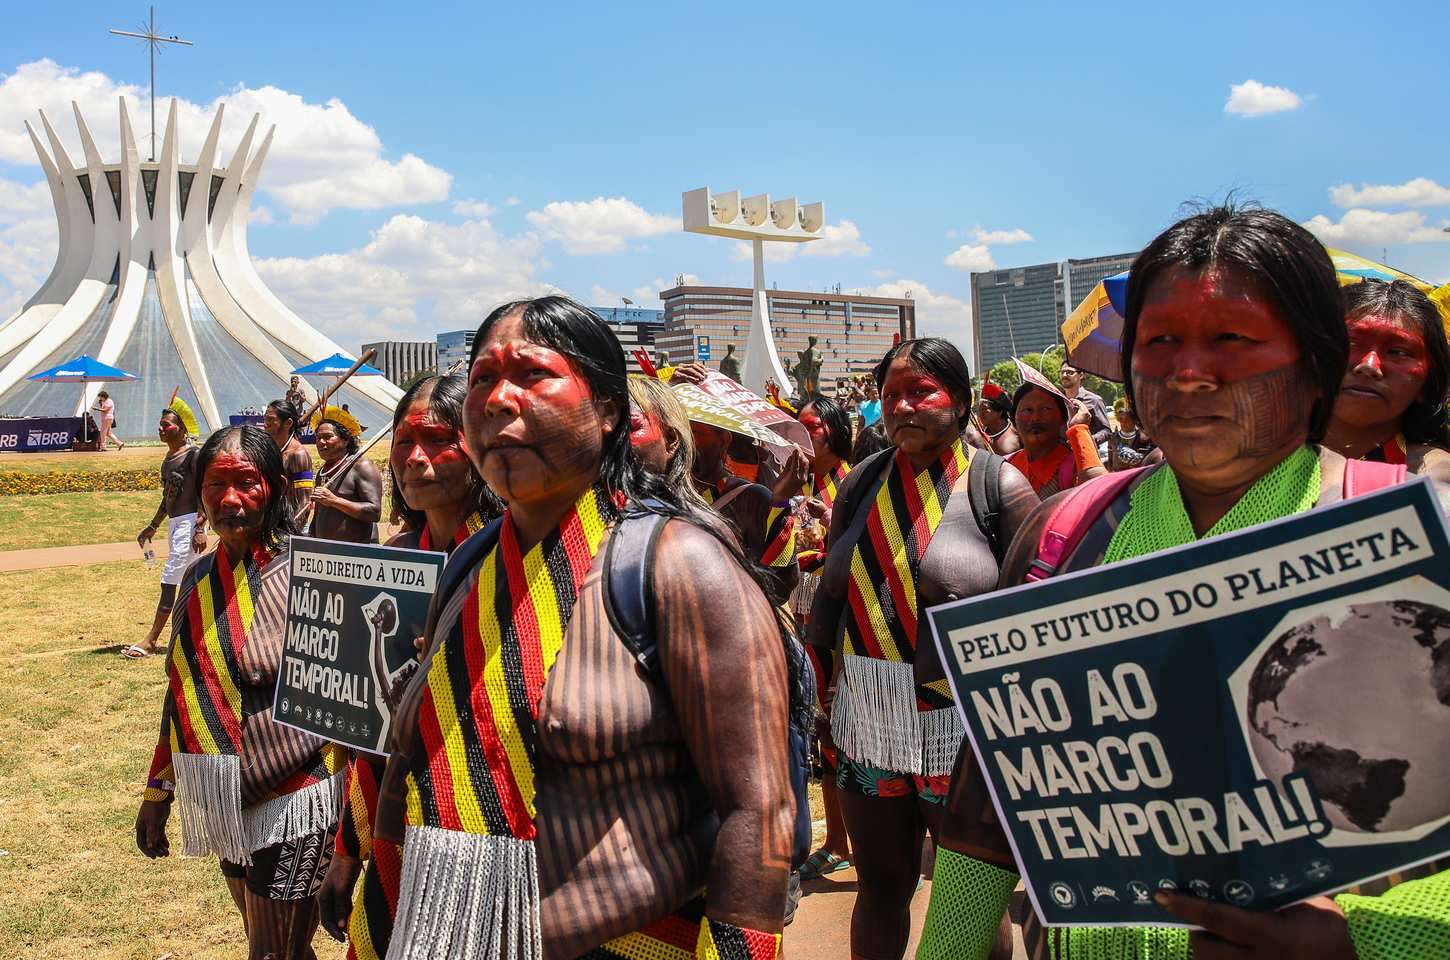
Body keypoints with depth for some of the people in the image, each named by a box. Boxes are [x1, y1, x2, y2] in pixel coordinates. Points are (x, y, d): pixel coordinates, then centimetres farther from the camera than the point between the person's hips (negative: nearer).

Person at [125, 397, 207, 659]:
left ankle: (151, 640, -6)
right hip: (174, 522, 9)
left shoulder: (192, 454, -12)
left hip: (189, 521, -9)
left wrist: (200, 528, -21)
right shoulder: (168, 457, 15)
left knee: (170, 579, -8)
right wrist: (153, 527, 25)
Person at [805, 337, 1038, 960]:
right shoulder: (861, 484, 6)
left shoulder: (998, 486, -7)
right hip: (866, 724, 4)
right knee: (880, 884, 17)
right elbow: (831, 593, 12)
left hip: (963, 728, -4)